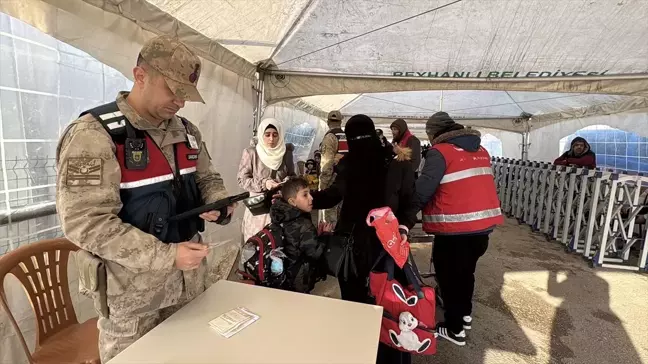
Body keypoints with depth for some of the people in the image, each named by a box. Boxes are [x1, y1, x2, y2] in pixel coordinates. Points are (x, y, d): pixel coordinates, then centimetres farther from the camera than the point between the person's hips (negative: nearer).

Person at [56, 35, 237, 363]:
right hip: (131, 290, -6)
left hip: (189, 278, 6)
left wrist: (217, 202, -10)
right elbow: (84, 222, -22)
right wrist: (166, 256, -25)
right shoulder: (94, 134, -18)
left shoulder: (185, 131, 3)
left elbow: (207, 178, 13)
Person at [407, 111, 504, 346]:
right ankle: (465, 314, 43)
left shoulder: (440, 151, -11)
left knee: (449, 274, 10)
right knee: (466, 270, 25)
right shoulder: (480, 150, 13)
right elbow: (474, 184, 16)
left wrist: (407, 214, -7)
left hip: (455, 227, -8)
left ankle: (455, 329, 24)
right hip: (484, 223, 8)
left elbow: (423, 189, -17)